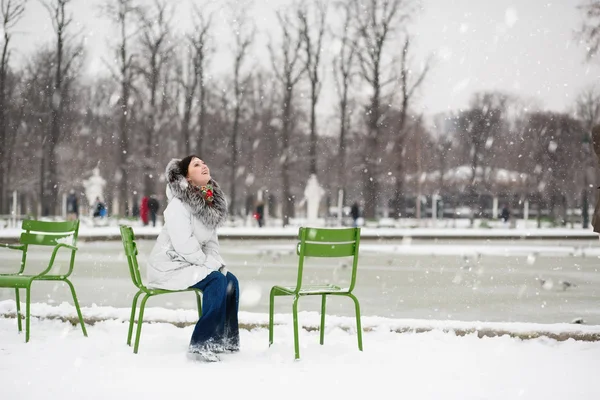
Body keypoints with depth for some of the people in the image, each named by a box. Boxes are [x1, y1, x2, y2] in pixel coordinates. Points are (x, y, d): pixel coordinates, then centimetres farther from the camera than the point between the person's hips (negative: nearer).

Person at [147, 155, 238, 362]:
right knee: (216, 281, -24)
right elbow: (184, 245, -24)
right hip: (169, 265, -8)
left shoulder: (211, 203, 8)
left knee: (231, 281, -7)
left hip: (192, 264, 8)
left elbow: (211, 241, 13)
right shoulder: (178, 204, -19)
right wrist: (209, 265, -17)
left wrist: (217, 263, -4)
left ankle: (226, 339, 2)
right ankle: (201, 345, -24)